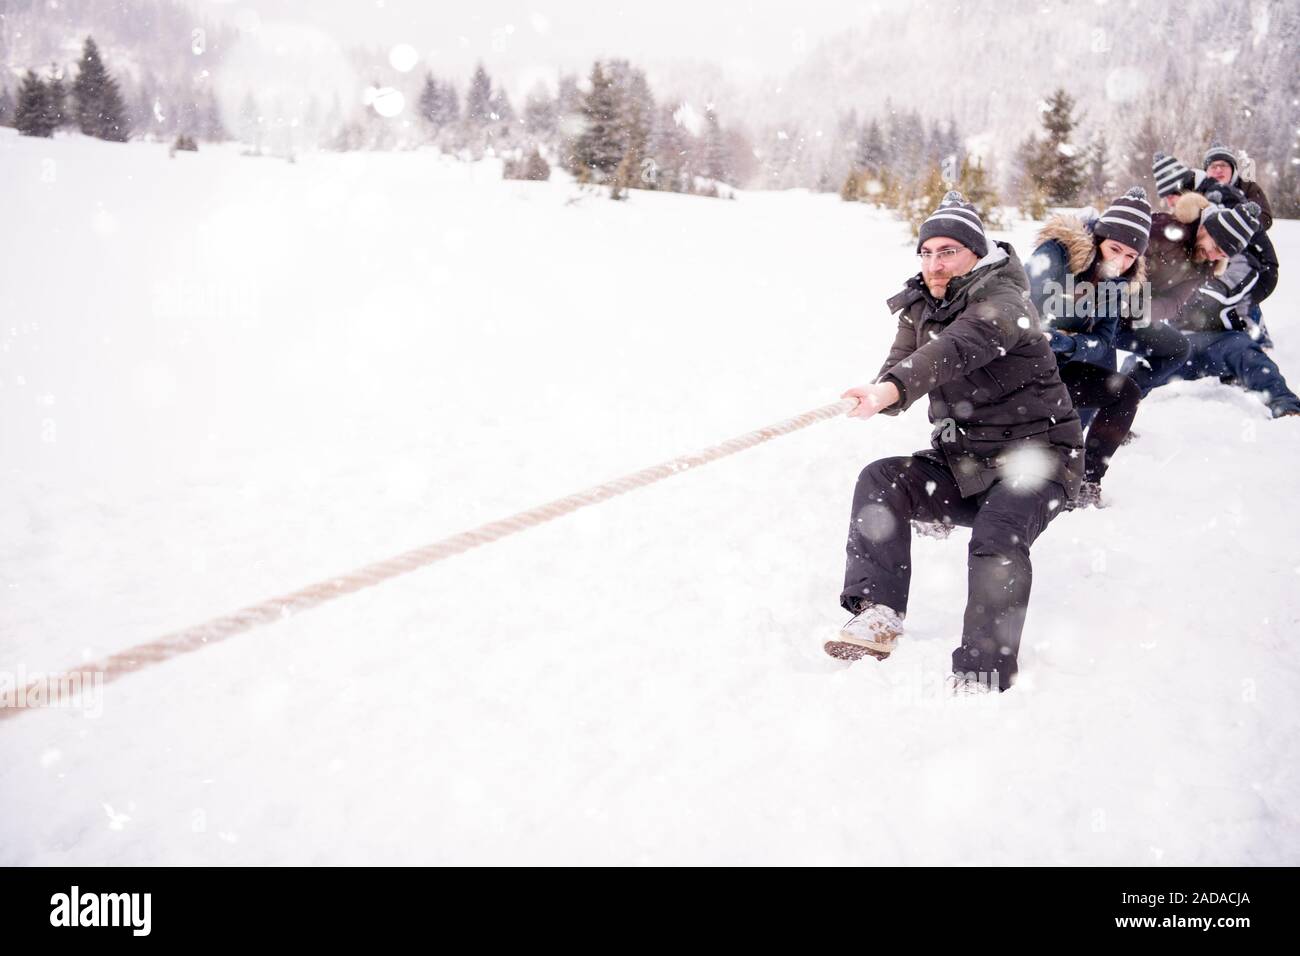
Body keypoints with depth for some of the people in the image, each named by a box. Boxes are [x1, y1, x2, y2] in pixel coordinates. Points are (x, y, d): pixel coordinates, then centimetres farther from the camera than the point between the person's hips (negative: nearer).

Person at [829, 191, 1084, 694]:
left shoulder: (1003, 300, -17)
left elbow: (962, 347, -37)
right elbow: (900, 371, -1)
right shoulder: (920, 307, 7)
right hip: (962, 463, 6)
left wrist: (892, 388, -55)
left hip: (1035, 455, -6)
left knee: (996, 538, -31)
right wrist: (881, 394, -28)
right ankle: (878, 613, -24)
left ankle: (983, 674, -25)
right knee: (880, 479, -17)